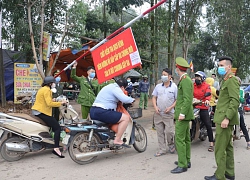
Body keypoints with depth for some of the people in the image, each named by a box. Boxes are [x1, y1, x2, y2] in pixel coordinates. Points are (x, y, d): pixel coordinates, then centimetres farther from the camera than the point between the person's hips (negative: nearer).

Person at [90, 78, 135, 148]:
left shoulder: (109, 86, 23)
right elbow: (125, 99, -21)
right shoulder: (116, 88, -8)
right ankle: (117, 140, -10)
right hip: (101, 112, -11)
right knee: (126, 118, -10)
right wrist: (132, 100, -2)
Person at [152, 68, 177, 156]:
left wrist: (170, 107, -13)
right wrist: (155, 107, -4)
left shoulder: (174, 87, -2)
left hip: (168, 114, -4)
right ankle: (162, 149, 17)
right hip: (158, 113, 4)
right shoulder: (158, 86, 9)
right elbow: (154, 97, 12)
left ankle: (171, 145, 23)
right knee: (160, 132, 7)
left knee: (169, 131, -6)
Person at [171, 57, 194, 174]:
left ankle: (182, 165, -6)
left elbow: (188, 99, -23)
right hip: (184, 114, 11)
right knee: (186, 138, 16)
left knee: (179, 139, -9)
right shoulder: (185, 80, 16)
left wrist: (182, 113, -25)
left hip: (183, 114, -11)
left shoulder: (185, 80, -15)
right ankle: (186, 161, 25)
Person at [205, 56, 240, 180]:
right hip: (223, 118, 11)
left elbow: (235, 101, -22)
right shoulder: (225, 81, 19)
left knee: (220, 149, -6)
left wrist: (227, 118, -26)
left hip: (225, 120, -11)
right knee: (227, 147, 16)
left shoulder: (232, 80, -13)